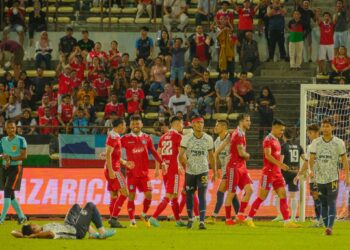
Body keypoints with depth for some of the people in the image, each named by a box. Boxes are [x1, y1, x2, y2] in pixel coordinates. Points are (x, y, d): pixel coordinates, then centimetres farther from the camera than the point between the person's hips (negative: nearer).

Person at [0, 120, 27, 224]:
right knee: (10, 194, 9)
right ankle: (21, 216, 21)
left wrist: (10, 158, -16)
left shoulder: (21, 140, -6)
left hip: (15, 168, -6)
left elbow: (24, 156, -12)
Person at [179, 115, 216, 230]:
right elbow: (181, 154, -6)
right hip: (190, 172, 0)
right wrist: (183, 159, -24)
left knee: (202, 196, -11)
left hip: (203, 171, 0)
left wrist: (214, 173, 13)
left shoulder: (208, 139, 1)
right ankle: (190, 218, 30)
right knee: (189, 196, 10)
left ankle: (202, 222, -13)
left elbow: (211, 156, 10)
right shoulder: (186, 138, -4)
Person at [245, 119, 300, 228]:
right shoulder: (268, 139, -12)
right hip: (269, 172, -8)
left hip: (277, 173, 8)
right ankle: (249, 218, 7)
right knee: (262, 197, -3)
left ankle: (287, 221, -1)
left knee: (283, 195, 1)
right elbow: (267, 155, -25)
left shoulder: (276, 140, 16)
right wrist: (280, 164, -34)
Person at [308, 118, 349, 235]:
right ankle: (327, 227, 15)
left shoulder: (339, 142, -1)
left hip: (333, 178, -3)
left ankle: (330, 227, -22)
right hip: (320, 178, 3)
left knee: (332, 203, -14)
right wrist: (312, 170, -18)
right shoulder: (315, 142, 4)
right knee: (323, 204, 8)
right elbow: (312, 158, 1)